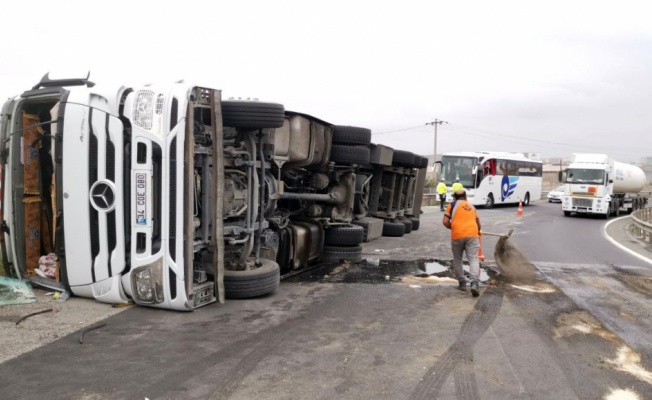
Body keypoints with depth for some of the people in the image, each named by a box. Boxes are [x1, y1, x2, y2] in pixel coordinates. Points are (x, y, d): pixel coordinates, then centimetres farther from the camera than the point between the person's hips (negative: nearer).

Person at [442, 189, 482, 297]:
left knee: (457, 260, 15)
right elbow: (478, 222, 34)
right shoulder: (471, 206, 24)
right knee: (473, 259, -4)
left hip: (457, 236, -2)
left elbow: (445, 222, 3)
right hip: (472, 234, 2)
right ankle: (475, 283, -22)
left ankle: (462, 283, 19)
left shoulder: (453, 204, 11)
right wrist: (479, 230, 54)